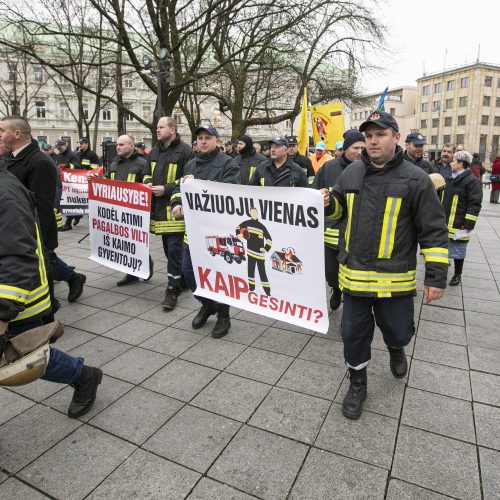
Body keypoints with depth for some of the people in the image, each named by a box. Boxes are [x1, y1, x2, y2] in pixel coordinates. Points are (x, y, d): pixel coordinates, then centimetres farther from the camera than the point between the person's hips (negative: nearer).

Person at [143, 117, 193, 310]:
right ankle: (181, 278, 30)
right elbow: (147, 173, 27)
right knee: (168, 248, 14)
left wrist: (166, 189, -16)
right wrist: (148, 183, 3)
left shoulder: (184, 151, -7)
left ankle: (173, 289, 2)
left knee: (174, 249, -7)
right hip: (159, 206, 8)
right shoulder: (154, 152, 17)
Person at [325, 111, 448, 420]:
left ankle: (395, 348, 50)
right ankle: (358, 384, 34)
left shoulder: (415, 179, -8)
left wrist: (437, 275, -10)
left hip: (395, 276, -3)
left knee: (398, 330, 12)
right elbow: (340, 207, 20)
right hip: (355, 273, 3)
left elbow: (434, 231, -7)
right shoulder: (352, 173, 4)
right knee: (354, 333, 11)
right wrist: (328, 203, -4)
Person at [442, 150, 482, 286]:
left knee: (458, 250, 5)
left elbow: (475, 204, -16)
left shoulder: (472, 181, -13)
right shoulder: (451, 179, 12)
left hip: (458, 225, -7)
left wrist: (469, 224, -19)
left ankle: (457, 275, 19)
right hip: (444, 223, 7)